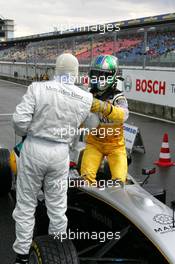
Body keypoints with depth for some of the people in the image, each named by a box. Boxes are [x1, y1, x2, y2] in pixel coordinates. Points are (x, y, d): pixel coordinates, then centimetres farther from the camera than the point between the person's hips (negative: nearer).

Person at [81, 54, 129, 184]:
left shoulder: (118, 97, -12)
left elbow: (123, 115, -35)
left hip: (115, 144, -2)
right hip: (94, 143, 2)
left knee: (119, 179, -11)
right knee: (86, 176, -15)